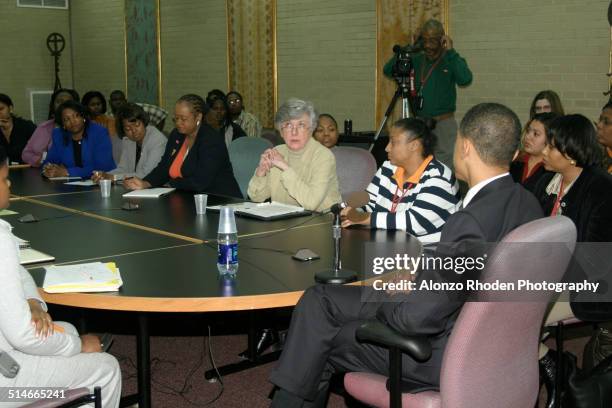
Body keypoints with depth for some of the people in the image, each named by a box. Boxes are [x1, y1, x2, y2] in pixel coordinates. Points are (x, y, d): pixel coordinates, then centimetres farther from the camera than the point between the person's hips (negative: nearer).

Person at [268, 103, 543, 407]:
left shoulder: (471, 221, -30)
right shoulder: (526, 202, -1)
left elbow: (417, 317, -27)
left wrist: (376, 297, -6)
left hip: (443, 356, -9)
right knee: (318, 299, 13)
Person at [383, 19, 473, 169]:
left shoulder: (451, 60, -3)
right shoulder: (416, 60, 8)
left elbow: (465, 79, -22)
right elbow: (388, 70, 2)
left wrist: (450, 52, -18)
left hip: (444, 124, -4)